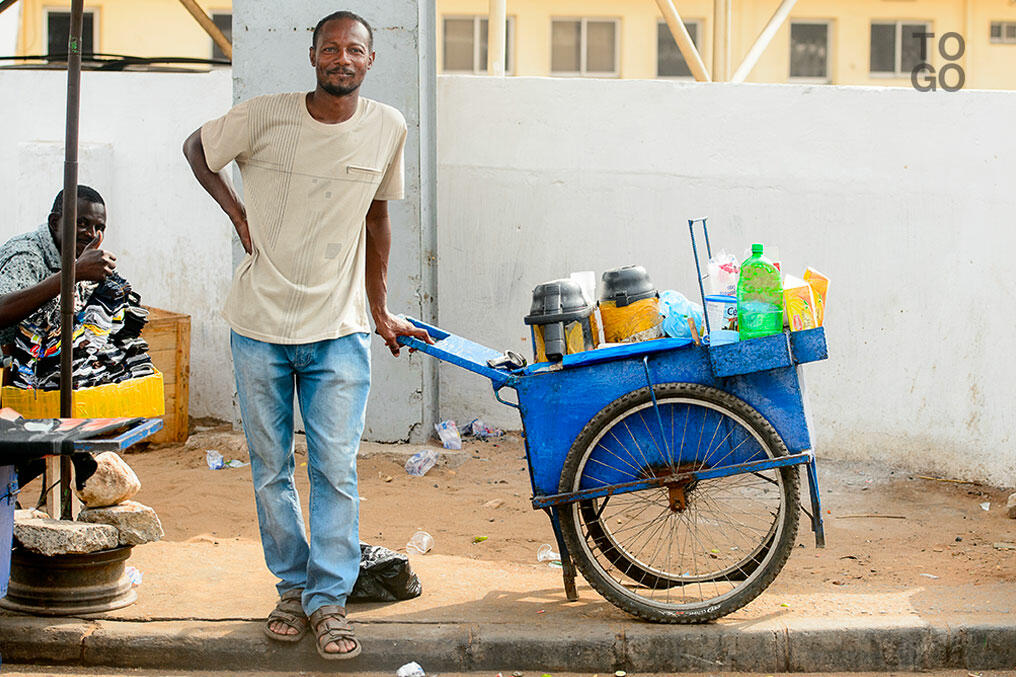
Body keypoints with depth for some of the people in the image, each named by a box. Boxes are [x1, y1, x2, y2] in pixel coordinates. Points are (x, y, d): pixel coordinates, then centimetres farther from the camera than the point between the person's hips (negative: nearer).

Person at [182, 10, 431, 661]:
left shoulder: (388, 128, -2)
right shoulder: (265, 116, -8)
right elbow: (196, 147, 12)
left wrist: (381, 311, 16)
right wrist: (237, 212, 2)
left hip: (339, 329, 0)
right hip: (260, 324, 0)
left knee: (336, 471, -3)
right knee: (271, 470, 9)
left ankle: (330, 600, 6)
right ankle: (293, 588, 23)